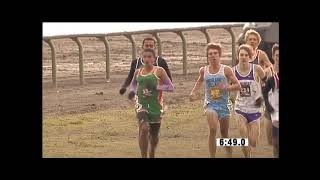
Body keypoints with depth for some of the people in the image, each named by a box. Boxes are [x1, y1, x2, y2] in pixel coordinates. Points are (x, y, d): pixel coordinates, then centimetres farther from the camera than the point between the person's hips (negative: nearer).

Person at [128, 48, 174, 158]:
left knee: (154, 135, 12)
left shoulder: (159, 71, -3)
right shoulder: (138, 72, 6)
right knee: (144, 128, -25)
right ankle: (144, 156, -18)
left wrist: (156, 87, -19)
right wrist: (132, 91, 5)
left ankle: (151, 155, 41)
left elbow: (170, 87, -5)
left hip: (155, 106, 0)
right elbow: (133, 84, 26)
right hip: (141, 104, 0)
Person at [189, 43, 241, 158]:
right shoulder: (203, 71, 2)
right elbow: (200, 81, 24)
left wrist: (226, 87, -21)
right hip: (210, 104, 0)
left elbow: (237, 86, -5)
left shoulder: (226, 70, -6)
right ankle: (212, 156, -19)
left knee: (224, 133, 13)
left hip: (224, 104, 0)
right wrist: (194, 92, 11)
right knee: (213, 129, -23)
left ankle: (229, 155, 32)